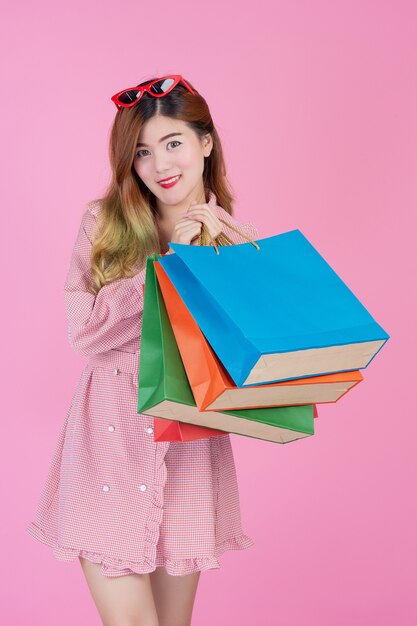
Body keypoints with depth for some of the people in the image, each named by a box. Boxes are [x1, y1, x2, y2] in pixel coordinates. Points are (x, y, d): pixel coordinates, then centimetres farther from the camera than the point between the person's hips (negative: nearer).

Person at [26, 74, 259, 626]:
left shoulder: (237, 239, 3)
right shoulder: (104, 222, -2)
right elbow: (85, 331, -11)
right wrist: (169, 263, -15)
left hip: (191, 444, 2)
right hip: (110, 440, -2)